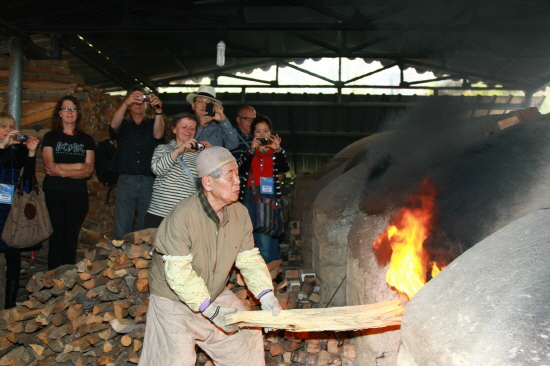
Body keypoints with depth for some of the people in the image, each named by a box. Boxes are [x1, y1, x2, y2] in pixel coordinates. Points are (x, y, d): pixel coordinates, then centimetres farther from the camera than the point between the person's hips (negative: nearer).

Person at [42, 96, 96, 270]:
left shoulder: (87, 140, 10)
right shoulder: (50, 137, 6)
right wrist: (79, 166, -6)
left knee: (72, 240, 5)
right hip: (54, 194, -1)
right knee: (57, 238, -2)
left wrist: (61, 170, -10)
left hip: (78, 195, 2)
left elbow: (88, 171, -1)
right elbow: (51, 167, -8)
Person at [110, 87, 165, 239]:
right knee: (121, 231, -1)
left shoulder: (153, 124, 14)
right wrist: (126, 103, -24)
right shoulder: (124, 125, 15)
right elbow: (114, 125, -8)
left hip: (149, 183, 0)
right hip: (126, 181, 1)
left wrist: (158, 111, -25)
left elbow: (158, 135, -8)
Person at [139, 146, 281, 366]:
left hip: (217, 295, 6)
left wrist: (266, 296, -18)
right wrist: (210, 311, -29)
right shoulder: (182, 216, -28)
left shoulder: (240, 214, -9)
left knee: (248, 338, 11)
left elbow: (250, 259, -5)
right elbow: (179, 273, -30)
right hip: (173, 301, -6)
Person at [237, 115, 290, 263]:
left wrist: (278, 150, -19)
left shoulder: (275, 152, 12)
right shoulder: (248, 150, 11)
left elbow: (285, 168, -5)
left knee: (266, 238, -8)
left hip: (269, 196, -1)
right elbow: (241, 169, -6)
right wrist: (251, 150, -17)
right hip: (250, 195, 1)